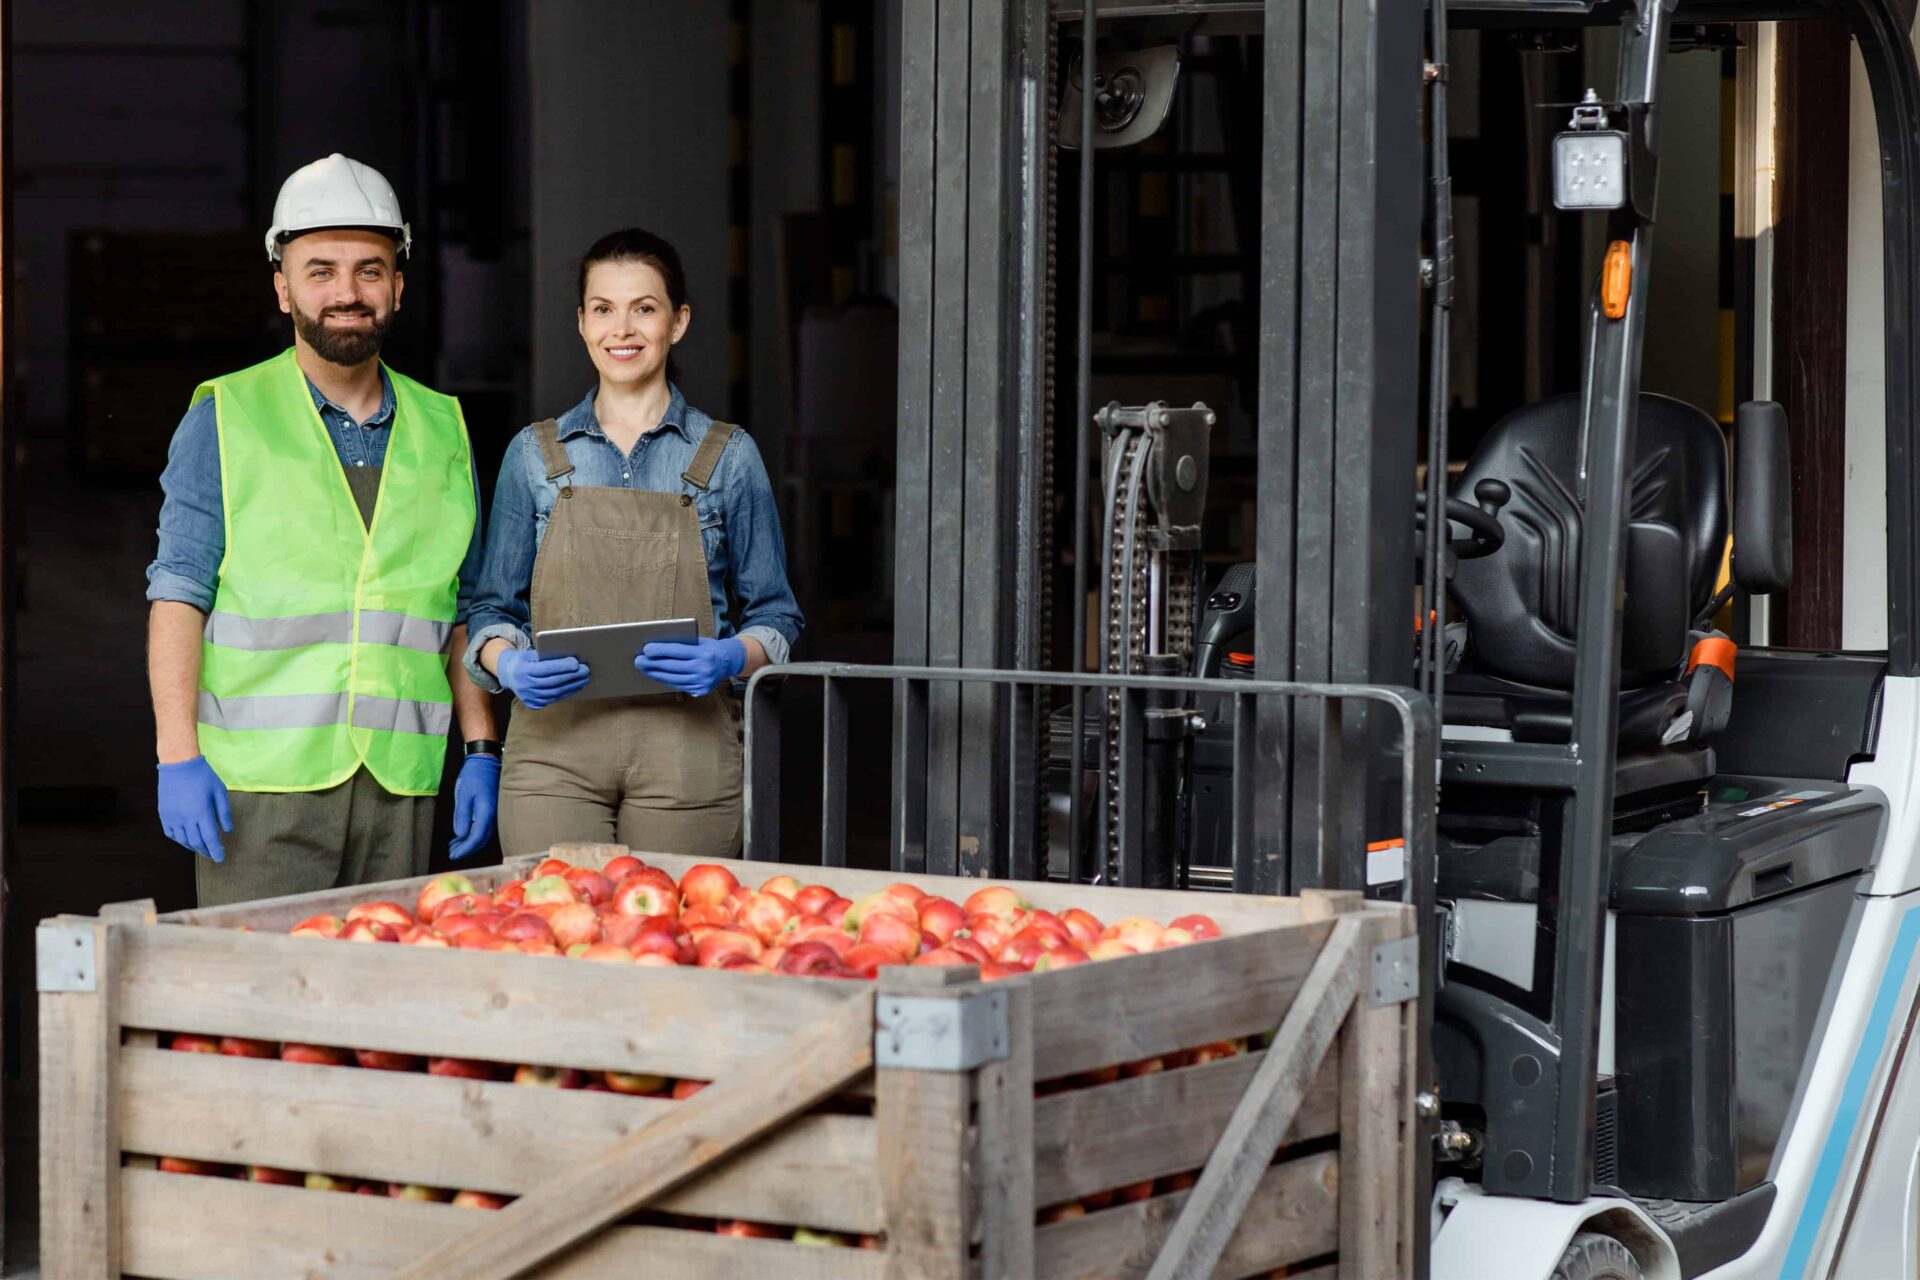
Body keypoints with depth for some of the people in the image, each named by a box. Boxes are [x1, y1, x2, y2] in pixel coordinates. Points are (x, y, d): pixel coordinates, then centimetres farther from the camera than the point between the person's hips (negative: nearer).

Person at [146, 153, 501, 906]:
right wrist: (179, 755, -10)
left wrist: (481, 750, 9)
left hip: (402, 783, 3)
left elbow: (464, 610, 17)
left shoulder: (440, 430, 13)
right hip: (260, 784, -3)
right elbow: (179, 595, -1)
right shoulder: (225, 420, 2)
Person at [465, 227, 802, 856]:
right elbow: (495, 607, 13)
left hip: (684, 753, 0)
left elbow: (774, 615, 8)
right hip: (554, 741, 1)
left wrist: (729, 658, -13)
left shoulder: (729, 457, 7)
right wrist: (508, 663, -9)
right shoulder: (534, 455, 10)